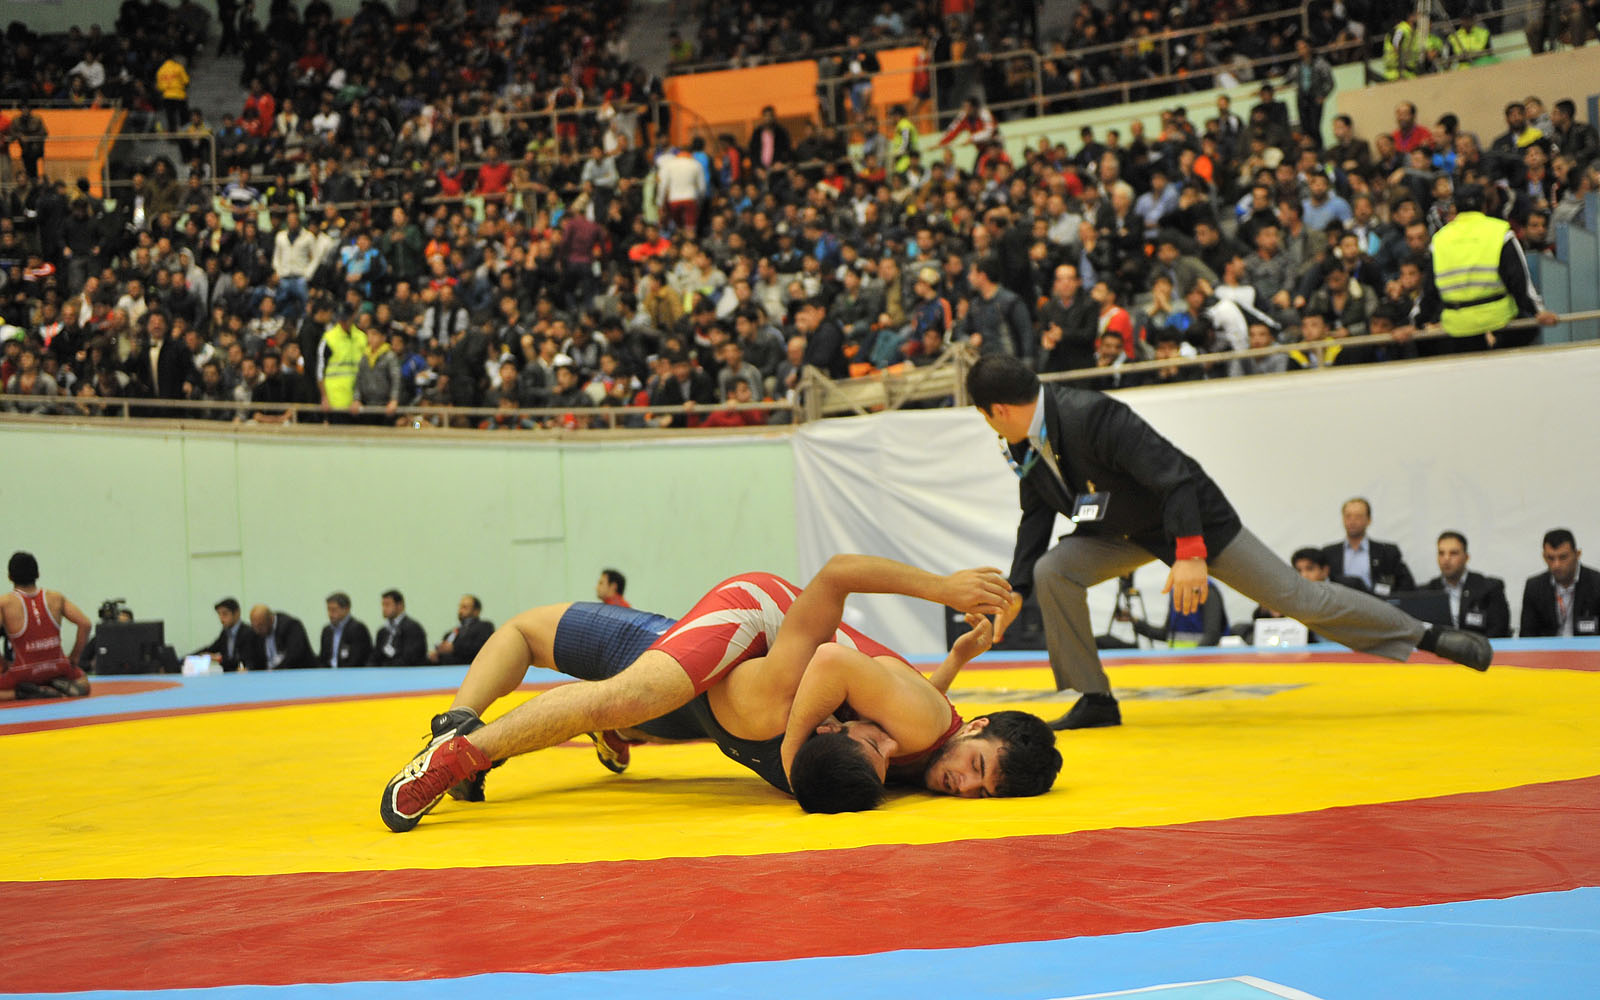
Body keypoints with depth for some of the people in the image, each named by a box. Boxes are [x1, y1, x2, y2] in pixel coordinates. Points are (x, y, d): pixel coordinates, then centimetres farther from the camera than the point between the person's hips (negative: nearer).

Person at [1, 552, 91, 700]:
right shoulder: (56, 598, 1)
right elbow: (85, 624, -1)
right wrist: (74, 658, 8)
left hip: (23, 672, -3)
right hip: (57, 669, 3)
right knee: (83, 685, 32)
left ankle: (20, 692, -10)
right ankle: (62, 685, -1)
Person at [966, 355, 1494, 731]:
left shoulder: (1088, 417, -34)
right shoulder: (1024, 446, -7)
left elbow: (1174, 475, -35)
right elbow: (1036, 516, 6)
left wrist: (1190, 554, -38)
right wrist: (1016, 591, -3)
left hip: (1191, 518, -7)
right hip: (1123, 532, 7)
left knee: (1297, 597, -6)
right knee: (1052, 572, -15)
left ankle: (1427, 636, 8)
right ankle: (1094, 701, -3)